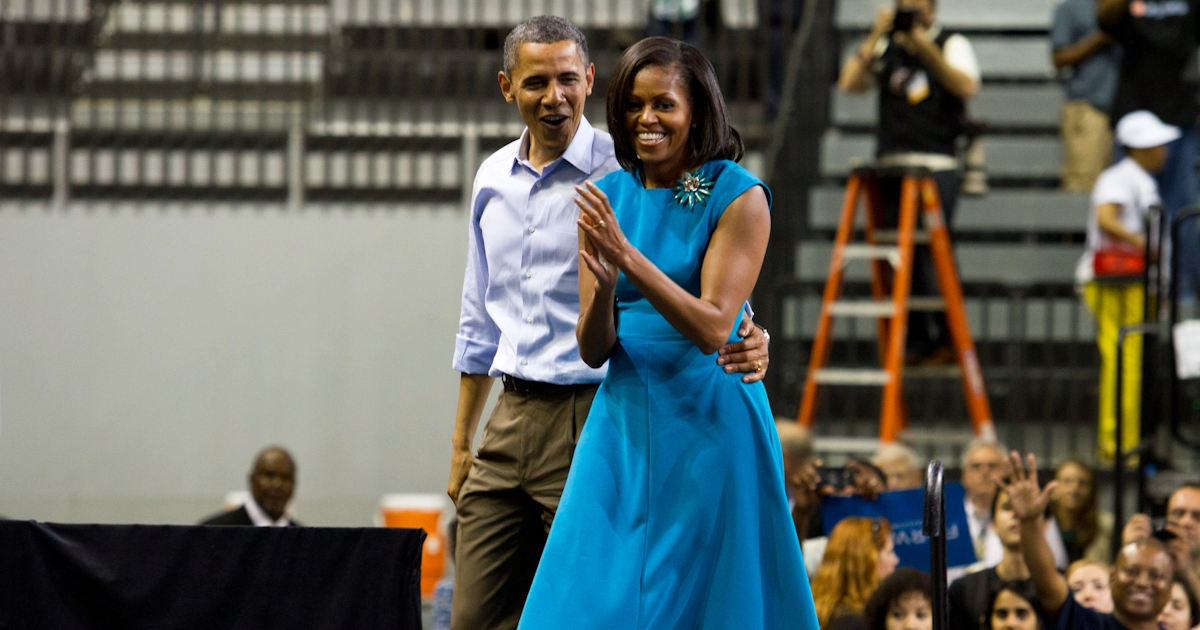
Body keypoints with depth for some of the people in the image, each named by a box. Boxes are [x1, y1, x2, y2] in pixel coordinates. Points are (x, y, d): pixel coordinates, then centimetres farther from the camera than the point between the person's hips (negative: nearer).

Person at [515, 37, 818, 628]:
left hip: (708, 421, -4)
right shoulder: (607, 198, 6)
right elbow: (592, 351, 3)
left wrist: (628, 258, -24)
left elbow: (712, 329, -15)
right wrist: (605, 289, -18)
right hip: (624, 420, 4)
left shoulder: (737, 197, -7)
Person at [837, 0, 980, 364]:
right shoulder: (885, 48, 15)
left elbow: (967, 87, -12)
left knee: (932, 255, -13)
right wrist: (875, 38, -5)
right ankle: (916, 343, 4)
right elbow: (849, 83, 3)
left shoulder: (951, 46, 6)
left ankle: (947, 341, -5)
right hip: (891, 166, 4)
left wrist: (926, 48, -19)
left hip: (935, 166, -4)